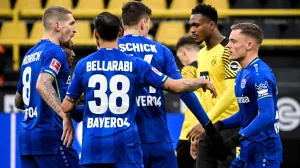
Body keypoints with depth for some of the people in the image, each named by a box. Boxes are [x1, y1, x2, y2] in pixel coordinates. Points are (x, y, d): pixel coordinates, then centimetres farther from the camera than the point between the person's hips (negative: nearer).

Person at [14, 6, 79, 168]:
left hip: (26, 136, 8)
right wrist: (65, 115, -32)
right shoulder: (55, 52, -7)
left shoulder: (29, 55, 19)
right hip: (50, 135, -8)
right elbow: (42, 85, -26)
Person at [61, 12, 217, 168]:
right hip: (125, 143, -1)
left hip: (93, 144, 1)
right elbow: (176, 86, 3)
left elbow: (66, 107, 6)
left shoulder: (83, 65, 2)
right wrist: (203, 82, 20)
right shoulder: (135, 64, 1)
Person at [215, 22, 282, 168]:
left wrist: (236, 139, -29)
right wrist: (220, 125, 6)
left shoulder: (260, 74, -18)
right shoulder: (242, 74, 13)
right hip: (248, 151, 10)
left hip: (263, 152, -10)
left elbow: (267, 116, -27)